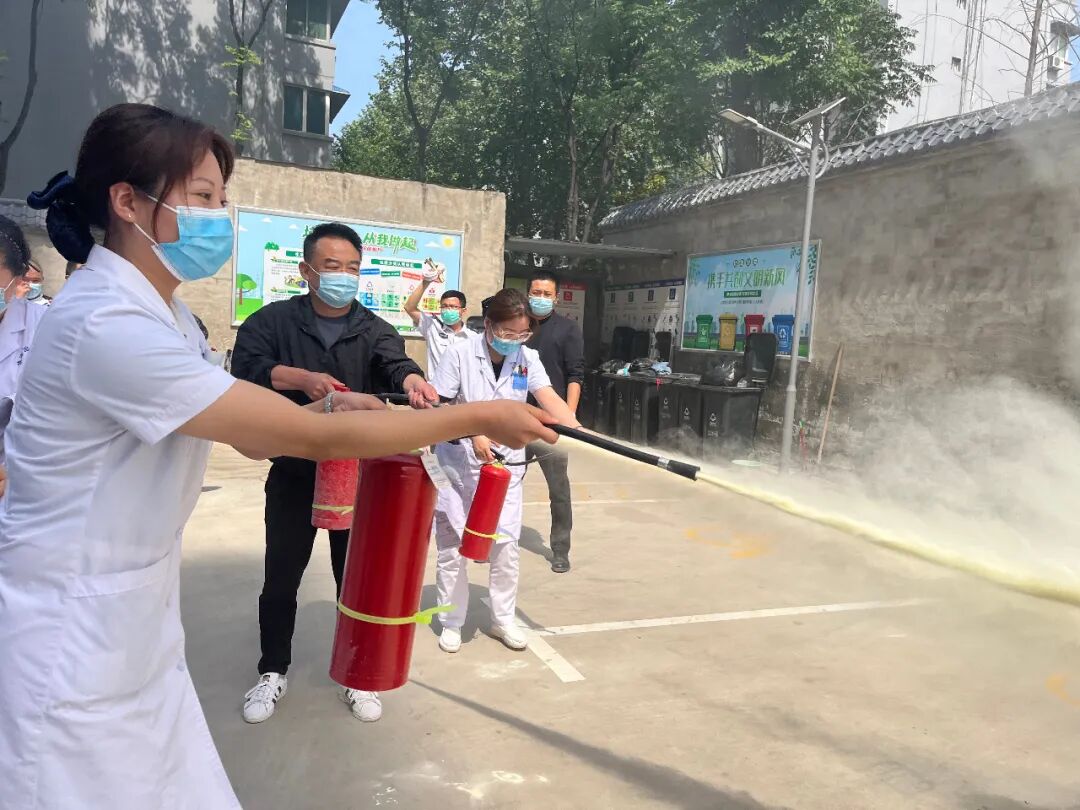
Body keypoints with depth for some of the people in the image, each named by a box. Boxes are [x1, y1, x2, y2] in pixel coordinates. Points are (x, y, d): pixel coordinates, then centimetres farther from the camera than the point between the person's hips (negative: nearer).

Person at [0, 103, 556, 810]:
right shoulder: (109, 325, -25)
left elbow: (256, 433, 8)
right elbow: (312, 437, -26)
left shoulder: (160, 314, 7)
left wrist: (327, 406, -10)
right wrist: (479, 417, -20)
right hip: (71, 648, -8)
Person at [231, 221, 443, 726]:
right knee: (281, 579, 11)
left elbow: (394, 363, -19)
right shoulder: (273, 321, 0)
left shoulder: (374, 330, 2)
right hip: (293, 474, 0)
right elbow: (246, 367, -16)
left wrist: (411, 380, -43)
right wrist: (301, 377, -32)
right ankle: (273, 673, 31)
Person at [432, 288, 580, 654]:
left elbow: (550, 399, -18)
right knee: (452, 546, 7)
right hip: (458, 463, -2)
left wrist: (579, 432, -35)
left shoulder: (528, 358, -3)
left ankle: (503, 619, 25)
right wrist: (473, 435, -26)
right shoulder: (460, 354, -12)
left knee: (506, 545, 7)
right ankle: (451, 623, 24)